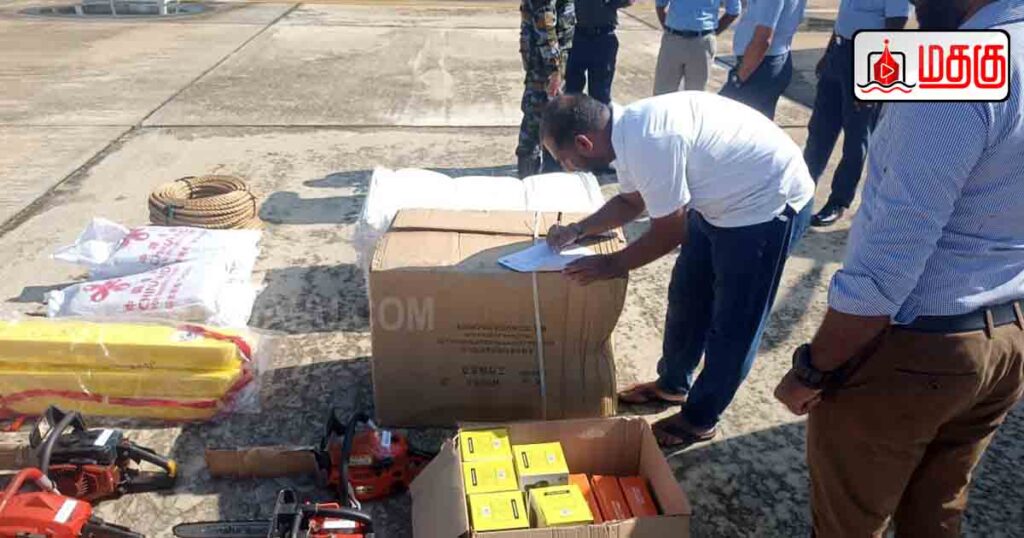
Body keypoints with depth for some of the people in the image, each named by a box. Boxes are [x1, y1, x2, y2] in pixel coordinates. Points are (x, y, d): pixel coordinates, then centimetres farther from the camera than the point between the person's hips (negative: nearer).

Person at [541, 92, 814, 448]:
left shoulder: (648, 141, -33)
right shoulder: (628, 130, -4)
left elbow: (669, 232, -22)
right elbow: (631, 202, 14)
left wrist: (610, 265, -11)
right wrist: (577, 230, 4)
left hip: (768, 201, -9)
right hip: (720, 197, 9)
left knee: (733, 323, 5)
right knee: (686, 299, 19)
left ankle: (699, 419, 22)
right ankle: (672, 384, 39)